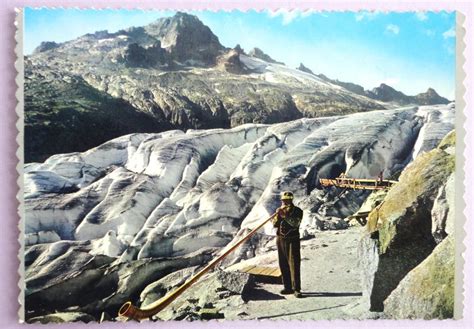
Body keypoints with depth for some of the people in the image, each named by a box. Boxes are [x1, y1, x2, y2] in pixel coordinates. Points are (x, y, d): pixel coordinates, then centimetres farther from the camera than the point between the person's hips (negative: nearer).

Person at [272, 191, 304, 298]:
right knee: (283, 265, 8)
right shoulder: (279, 210, 10)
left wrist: (285, 216, -26)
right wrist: (277, 215, -14)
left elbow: (296, 223, -19)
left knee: (294, 264, -8)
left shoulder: (297, 211, -3)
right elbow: (274, 224, 2)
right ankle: (287, 287, 17)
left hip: (293, 240, -5)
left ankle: (296, 289, -7)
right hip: (281, 240, 5)